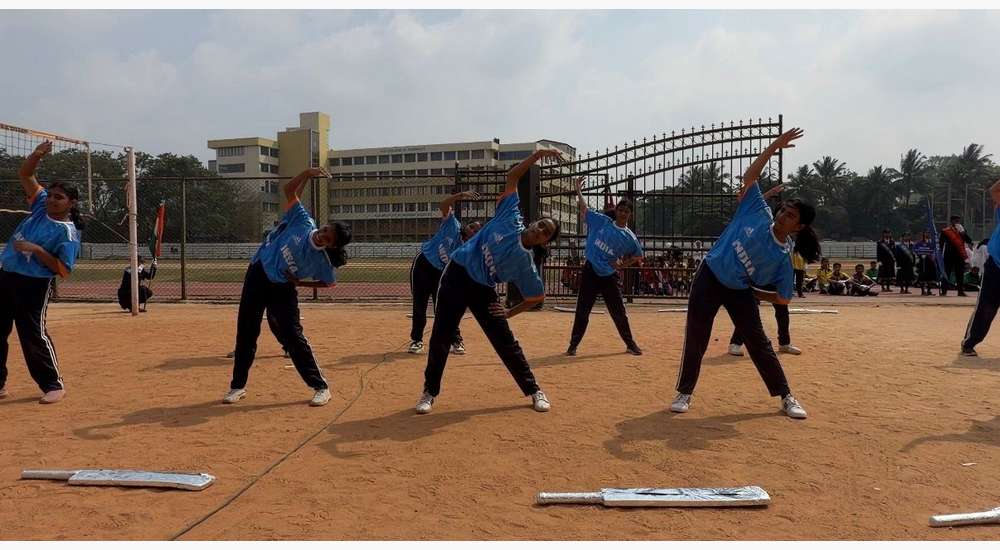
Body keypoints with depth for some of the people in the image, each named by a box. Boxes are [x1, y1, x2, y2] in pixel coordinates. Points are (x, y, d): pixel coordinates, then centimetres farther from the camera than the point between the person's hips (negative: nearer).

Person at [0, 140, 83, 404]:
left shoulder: (68, 233, -14)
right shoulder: (41, 206, 6)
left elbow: (64, 271, -19)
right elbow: (25, 174, 11)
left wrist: (36, 250, -24)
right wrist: (37, 154, -6)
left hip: (34, 285, -8)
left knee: (33, 335, -7)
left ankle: (54, 385, 6)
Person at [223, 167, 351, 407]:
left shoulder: (322, 261, -17)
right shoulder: (303, 222, -14)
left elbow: (330, 282, 1)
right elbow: (289, 191, -8)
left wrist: (300, 282, -8)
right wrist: (307, 173, -22)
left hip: (282, 290, -3)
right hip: (257, 275, 3)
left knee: (292, 336, -9)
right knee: (246, 333, 8)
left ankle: (320, 387, 2)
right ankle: (238, 386, 22)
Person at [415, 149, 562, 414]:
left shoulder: (525, 261, -12)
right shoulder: (511, 217, -9)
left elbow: (537, 297, -4)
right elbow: (512, 176, -1)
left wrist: (509, 312, -4)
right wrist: (537, 155, -8)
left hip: (483, 290, -1)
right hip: (456, 275, 1)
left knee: (505, 341, 0)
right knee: (440, 337, 3)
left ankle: (534, 391, 15)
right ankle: (430, 392, 17)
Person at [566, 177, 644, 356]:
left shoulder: (630, 238, 0)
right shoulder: (602, 221, 2)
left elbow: (638, 256, 12)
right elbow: (584, 209, 9)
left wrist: (622, 264, -1)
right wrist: (578, 190, 7)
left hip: (609, 276, 0)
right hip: (590, 272, 0)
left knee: (619, 313, 5)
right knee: (582, 312, 3)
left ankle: (630, 344, 19)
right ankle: (573, 344, 11)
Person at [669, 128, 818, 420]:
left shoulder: (783, 258, -8)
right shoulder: (758, 213, -5)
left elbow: (783, 298, -4)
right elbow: (749, 176, -1)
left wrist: (753, 293, 0)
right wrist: (774, 146, -6)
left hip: (740, 292, 0)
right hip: (709, 279, 0)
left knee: (759, 344, 2)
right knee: (696, 340, 1)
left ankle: (786, 398, 15)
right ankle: (684, 393, 14)